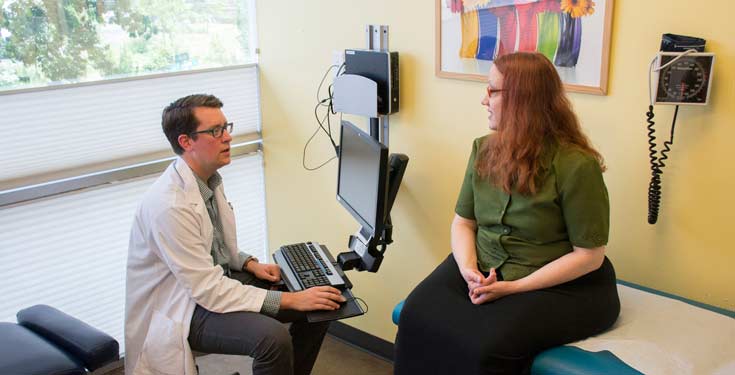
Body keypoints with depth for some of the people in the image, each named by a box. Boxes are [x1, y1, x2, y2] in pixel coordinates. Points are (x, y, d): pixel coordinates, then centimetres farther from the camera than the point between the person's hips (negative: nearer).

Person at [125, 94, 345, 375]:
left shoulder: (209, 179, 1)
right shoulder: (170, 205, -27)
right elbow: (208, 291, -27)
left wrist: (249, 264, -1)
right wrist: (289, 300, -27)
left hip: (217, 279, 9)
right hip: (182, 306, -8)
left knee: (320, 304, -1)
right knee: (273, 337, -31)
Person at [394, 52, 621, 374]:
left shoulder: (576, 165, -15)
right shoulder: (483, 149, 4)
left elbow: (589, 255, -12)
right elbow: (463, 221, 9)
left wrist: (514, 287, -18)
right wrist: (468, 268, -12)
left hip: (562, 286, -4)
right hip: (484, 271, 5)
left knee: (485, 344, -30)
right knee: (418, 318, -22)